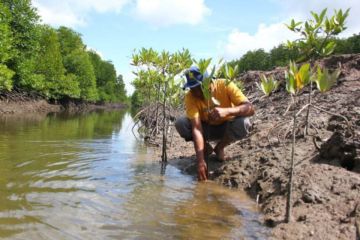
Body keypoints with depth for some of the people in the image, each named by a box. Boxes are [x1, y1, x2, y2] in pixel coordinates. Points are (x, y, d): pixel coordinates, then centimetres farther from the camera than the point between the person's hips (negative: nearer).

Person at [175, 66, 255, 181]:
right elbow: (196, 127, -32)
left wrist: (227, 111, -53)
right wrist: (201, 161, -41)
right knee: (180, 123, -26)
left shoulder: (225, 86, -26)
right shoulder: (190, 97, -24)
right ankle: (206, 147, 0)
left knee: (243, 123, -33)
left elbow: (250, 108, -33)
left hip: (226, 127, 0)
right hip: (207, 128, 1)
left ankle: (220, 147, -4)